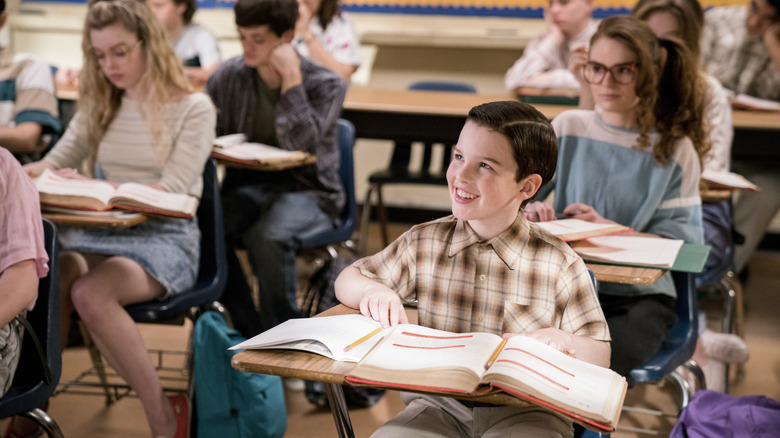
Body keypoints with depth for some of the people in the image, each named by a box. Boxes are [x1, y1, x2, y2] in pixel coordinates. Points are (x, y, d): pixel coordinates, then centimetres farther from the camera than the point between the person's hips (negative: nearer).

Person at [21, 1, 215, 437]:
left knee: (90, 293, -34)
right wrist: (29, 172, -8)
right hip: (103, 232, 5)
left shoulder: (194, 108, -2)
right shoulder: (99, 107, 17)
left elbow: (173, 191, -12)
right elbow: (55, 162, 16)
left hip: (165, 237, -5)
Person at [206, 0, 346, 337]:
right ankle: (252, 335, -10)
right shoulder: (229, 76, 3)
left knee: (268, 235, -36)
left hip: (308, 192, -4)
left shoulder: (325, 85, -8)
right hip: (249, 186, 4)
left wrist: (290, 77, -21)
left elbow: (296, 142, -21)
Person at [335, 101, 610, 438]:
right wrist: (372, 290, -5)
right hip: (438, 404, 2)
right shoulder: (424, 243, 6)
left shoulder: (559, 264, -2)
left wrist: (565, 342, -17)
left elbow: (600, 358, 5)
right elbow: (347, 280, 18)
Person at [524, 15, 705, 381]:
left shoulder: (674, 149, 2)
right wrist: (529, 211, -18)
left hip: (640, 296, -1)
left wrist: (609, 230, -18)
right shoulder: (568, 128, 6)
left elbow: (675, 243, -3)